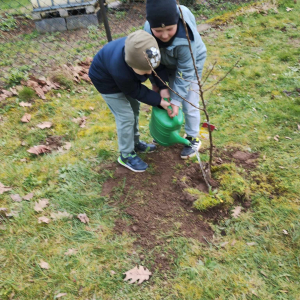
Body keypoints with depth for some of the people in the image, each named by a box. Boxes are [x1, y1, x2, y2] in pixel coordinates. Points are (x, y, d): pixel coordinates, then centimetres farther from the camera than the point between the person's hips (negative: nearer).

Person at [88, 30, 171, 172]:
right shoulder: (120, 71, -46)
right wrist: (159, 100, -23)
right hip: (107, 80, -7)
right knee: (126, 116, -7)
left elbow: (162, 66, -10)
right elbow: (136, 92, -26)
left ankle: (135, 143, 34)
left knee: (134, 108, 15)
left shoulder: (145, 51, -33)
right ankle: (126, 155, 10)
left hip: (126, 76, 7)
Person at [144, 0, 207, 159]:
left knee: (189, 105, 2)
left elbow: (184, 73, -31)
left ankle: (193, 138, 24)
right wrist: (158, 85, -18)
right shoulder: (148, 30, -28)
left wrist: (176, 100, -28)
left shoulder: (186, 39, -41)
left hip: (190, 65, -5)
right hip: (169, 65, 5)